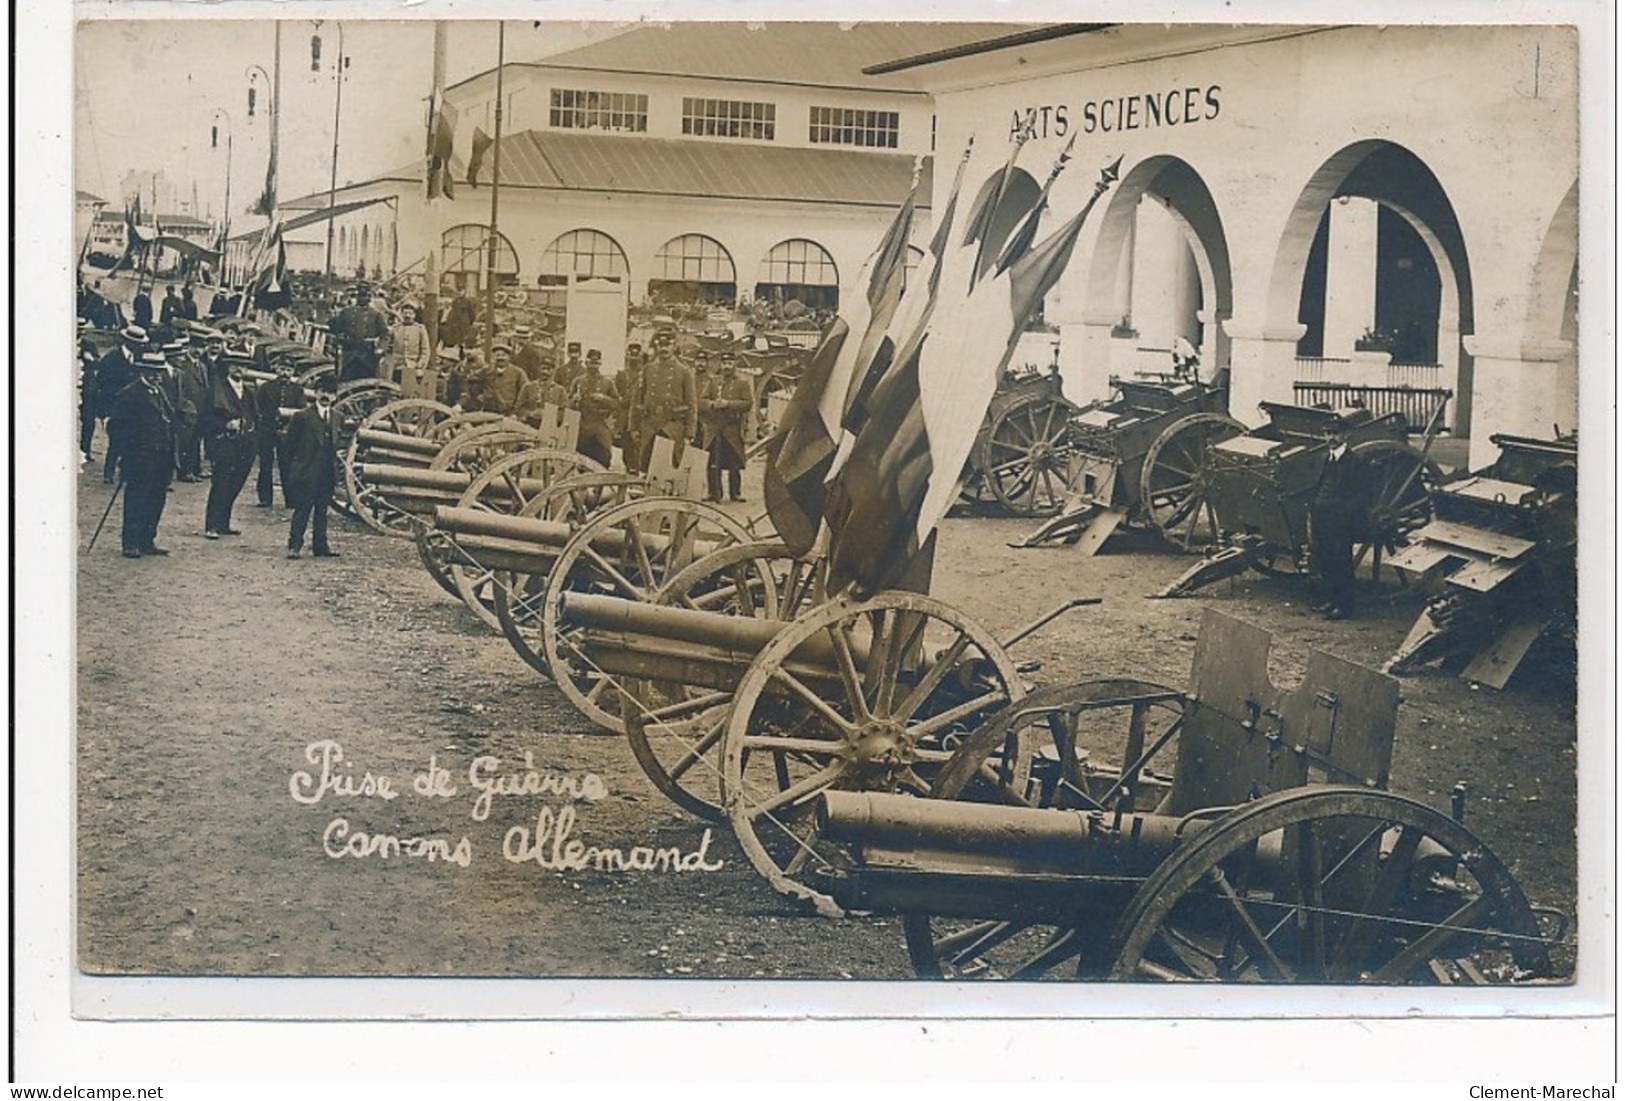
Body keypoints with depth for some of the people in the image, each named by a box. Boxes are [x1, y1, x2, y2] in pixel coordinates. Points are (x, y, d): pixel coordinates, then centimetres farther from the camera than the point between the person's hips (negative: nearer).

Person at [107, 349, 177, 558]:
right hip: (139, 461, -7)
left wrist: (171, 457, 14)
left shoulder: (161, 393, 16)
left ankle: (147, 541, 19)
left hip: (161, 460, 7)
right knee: (136, 502, -2)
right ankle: (131, 544, 3)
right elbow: (116, 428, -10)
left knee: (156, 502, 10)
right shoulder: (129, 395, -8)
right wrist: (124, 454, -16)